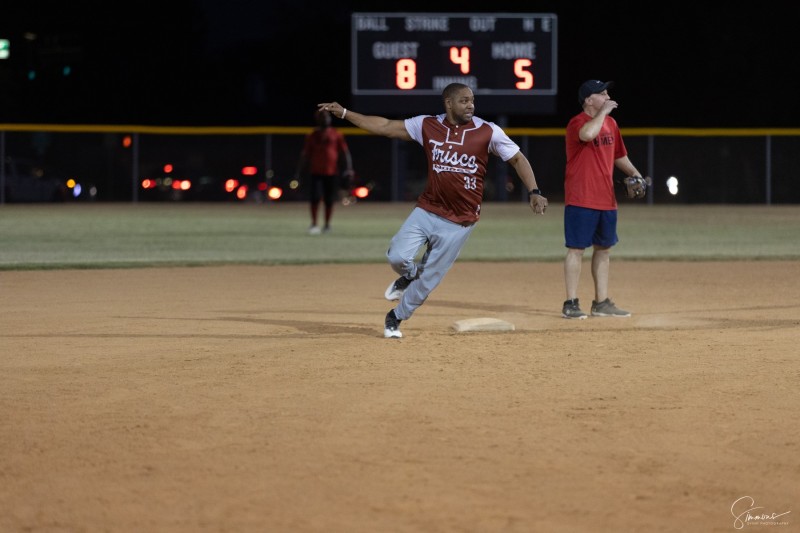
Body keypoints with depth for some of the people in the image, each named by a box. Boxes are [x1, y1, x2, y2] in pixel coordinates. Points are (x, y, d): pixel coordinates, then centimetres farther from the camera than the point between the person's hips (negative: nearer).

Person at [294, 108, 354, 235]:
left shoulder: (336, 135, 6)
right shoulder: (312, 136, 9)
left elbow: (345, 152, 4)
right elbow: (305, 155, 12)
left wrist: (348, 168, -10)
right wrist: (298, 173, 8)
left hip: (332, 173, 0)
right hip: (316, 173, 0)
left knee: (329, 200, 5)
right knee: (315, 198, -12)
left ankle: (327, 224, 20)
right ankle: (314, 224, -6)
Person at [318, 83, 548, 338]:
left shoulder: (488, 132, -6)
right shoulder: (427, 125, 0)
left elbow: (518, 158, -1)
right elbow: (385, 126, 5)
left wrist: (534, 192, -14)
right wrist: (344, 113, 1)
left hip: (460, 222, -2)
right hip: (426, 211, 2)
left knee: (428, 280, 2)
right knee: (398, 257, -17)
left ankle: (395, 318, 27)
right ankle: (410, 275, 20)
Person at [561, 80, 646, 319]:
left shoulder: (610, 123, 13)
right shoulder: (577, 123, -13)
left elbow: (618, 155, 25)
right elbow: (588, 134, -37)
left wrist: (634, 173, 11)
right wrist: (603, 111, -24)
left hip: (606, 199, 8)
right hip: (581, 200, -8)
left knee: (603, 249, 12)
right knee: (576, 249, -5)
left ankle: (601, 302, 19)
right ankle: (571, 304, -2)